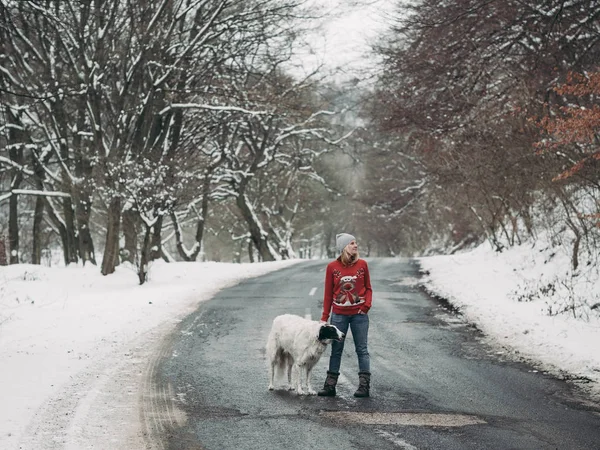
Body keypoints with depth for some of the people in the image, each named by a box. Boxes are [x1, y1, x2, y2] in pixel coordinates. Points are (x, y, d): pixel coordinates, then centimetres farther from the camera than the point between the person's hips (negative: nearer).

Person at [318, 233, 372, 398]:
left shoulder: (362, 264, 1)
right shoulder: (332, 267, -2)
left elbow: (368, 288, 8)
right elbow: (328, 293, 4)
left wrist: (366, 305, -8)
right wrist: (325, 316, 3)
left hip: (359, 314, 0)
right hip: (339, 315, 0)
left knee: (362, 349, 2)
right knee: (336, 350, 7)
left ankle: (364, 385, 4)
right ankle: (330, 385, 12)